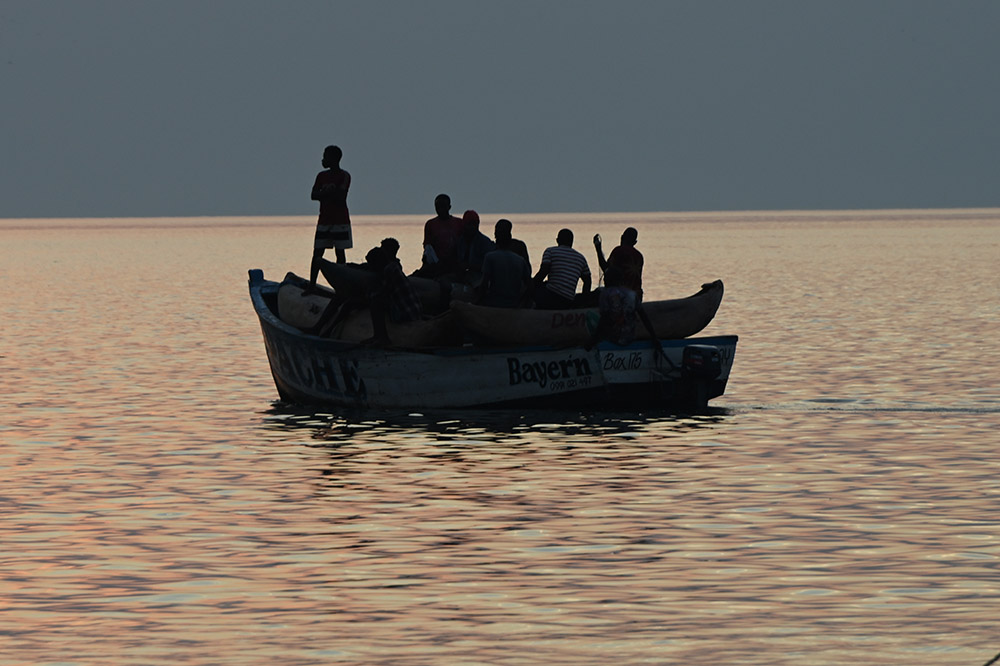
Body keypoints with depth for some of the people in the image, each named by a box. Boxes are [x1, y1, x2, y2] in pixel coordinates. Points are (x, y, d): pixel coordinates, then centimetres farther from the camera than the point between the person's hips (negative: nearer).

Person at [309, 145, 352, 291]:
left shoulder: (344, 176, -4)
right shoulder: (322, 176, 11)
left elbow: (341, 197, -15)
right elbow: (314, 195, 0)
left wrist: (325, 194, -10)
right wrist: (331, 194, -14)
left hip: (340, 221, -4)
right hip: (324, 221, 4)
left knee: (340, 253, -1)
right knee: (317, 252, 0)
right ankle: (312, 284, 1)